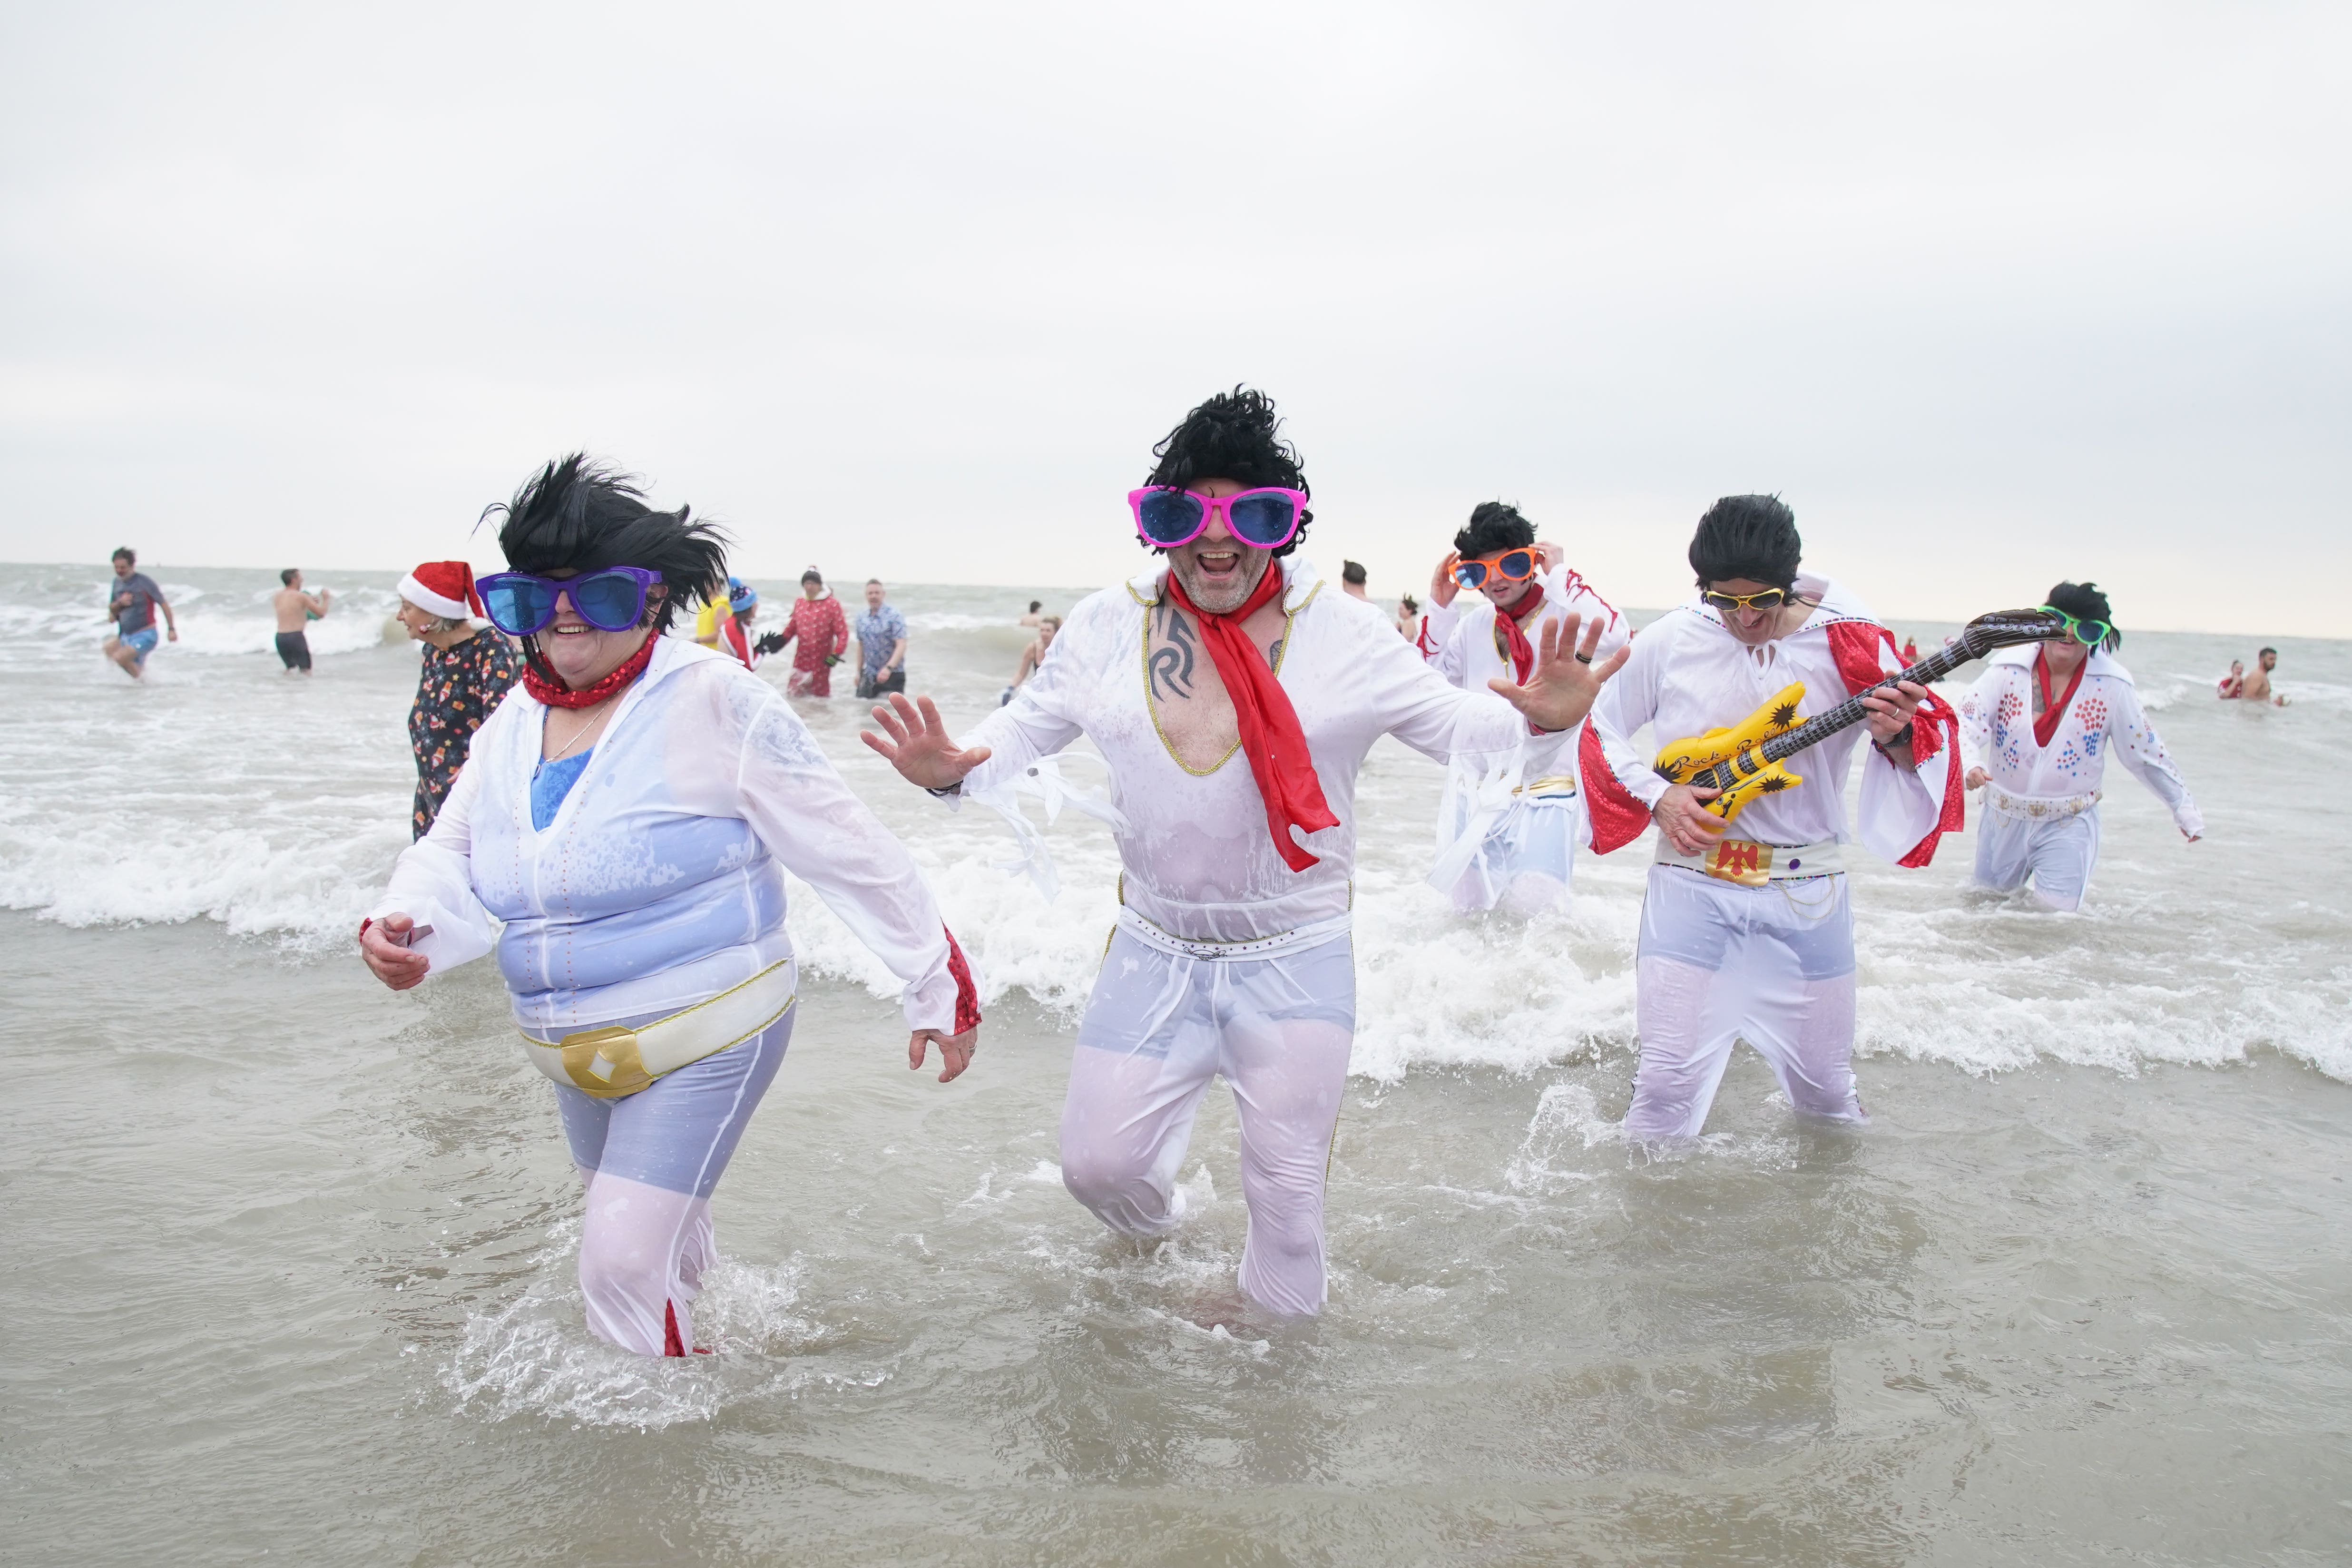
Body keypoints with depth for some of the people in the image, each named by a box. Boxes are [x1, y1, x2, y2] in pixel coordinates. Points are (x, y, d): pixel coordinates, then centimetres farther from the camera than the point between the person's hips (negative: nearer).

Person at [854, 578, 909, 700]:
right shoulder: (862, 618, 6)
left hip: (892, 674, -5)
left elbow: (901, 645, -20)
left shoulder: (894, 615, -13)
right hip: (869, 675, 5)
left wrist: (889, 668, -33)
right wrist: (859, 672, 15)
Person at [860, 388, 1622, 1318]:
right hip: (1155, 955, 2)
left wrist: (1538, 721, -26)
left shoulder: (1342, 631, -10)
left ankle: (1278, 1328, 41)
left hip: (1297, 961, -2)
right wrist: (953, 769, -16)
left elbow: (1452, 725, -5)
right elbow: (1027, 728, 5)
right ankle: (1155, 1230, 47)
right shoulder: (1108, 627, -4)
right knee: (1096, 1160, 9)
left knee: (1286, 1185, 10)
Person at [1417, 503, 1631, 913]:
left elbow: (1612, 635, -32)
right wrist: (1439, 607, 3)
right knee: (1468, 905, 14)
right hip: (1473, 793, 6)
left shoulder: (1562, 614, -11)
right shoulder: (1473, 623, 9)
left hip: (1542, 790, -6)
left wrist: (1560, 575, -21)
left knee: (1533, 909, -13)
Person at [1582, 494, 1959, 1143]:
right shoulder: (1669, 641, -6)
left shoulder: (1847, 643, -6)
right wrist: (1658, 798, -10)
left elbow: (1930, 740, 0)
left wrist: (1896, 737, -24)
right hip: (1693, 880, -1)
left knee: (1825, 1085, 12)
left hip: (1808, 892, 1)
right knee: (1669, 1078, -6)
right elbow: (1602, 729, 6)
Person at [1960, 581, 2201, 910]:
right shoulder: (2008, 670, -10)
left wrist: (2183, 807, 8)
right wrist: (1969, 763, -39)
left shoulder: (2110, 686, -8)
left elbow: (2145, 752, 2)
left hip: (2068, 826, -1)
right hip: (2003, 819, 1)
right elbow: (1966, 723, -18)